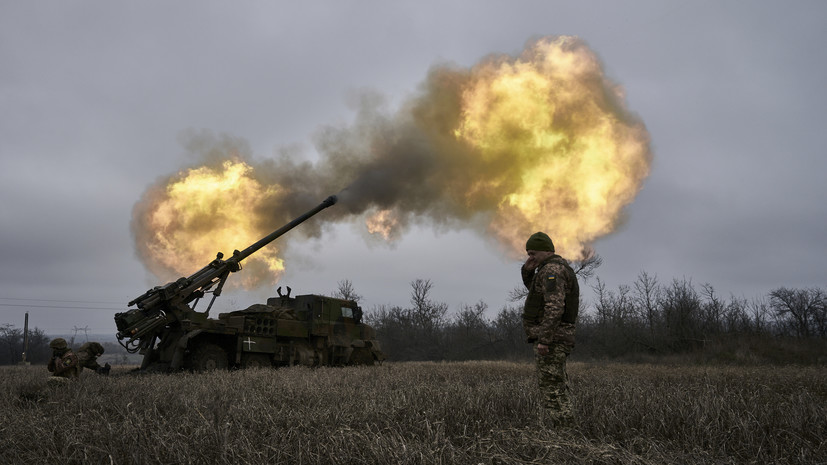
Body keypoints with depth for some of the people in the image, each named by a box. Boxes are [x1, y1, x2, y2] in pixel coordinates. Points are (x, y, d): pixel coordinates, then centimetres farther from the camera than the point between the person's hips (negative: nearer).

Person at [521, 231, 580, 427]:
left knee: (552, 390, -8)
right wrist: (527, 270, 14)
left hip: (550, 340, -10)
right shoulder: (558, 268, 19)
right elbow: (534, 289, 34)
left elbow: (555, 307, -25)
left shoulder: (552, 269, -14)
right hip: (557, 339, 10)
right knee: (557, 390, 13)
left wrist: (544, 340, -28)